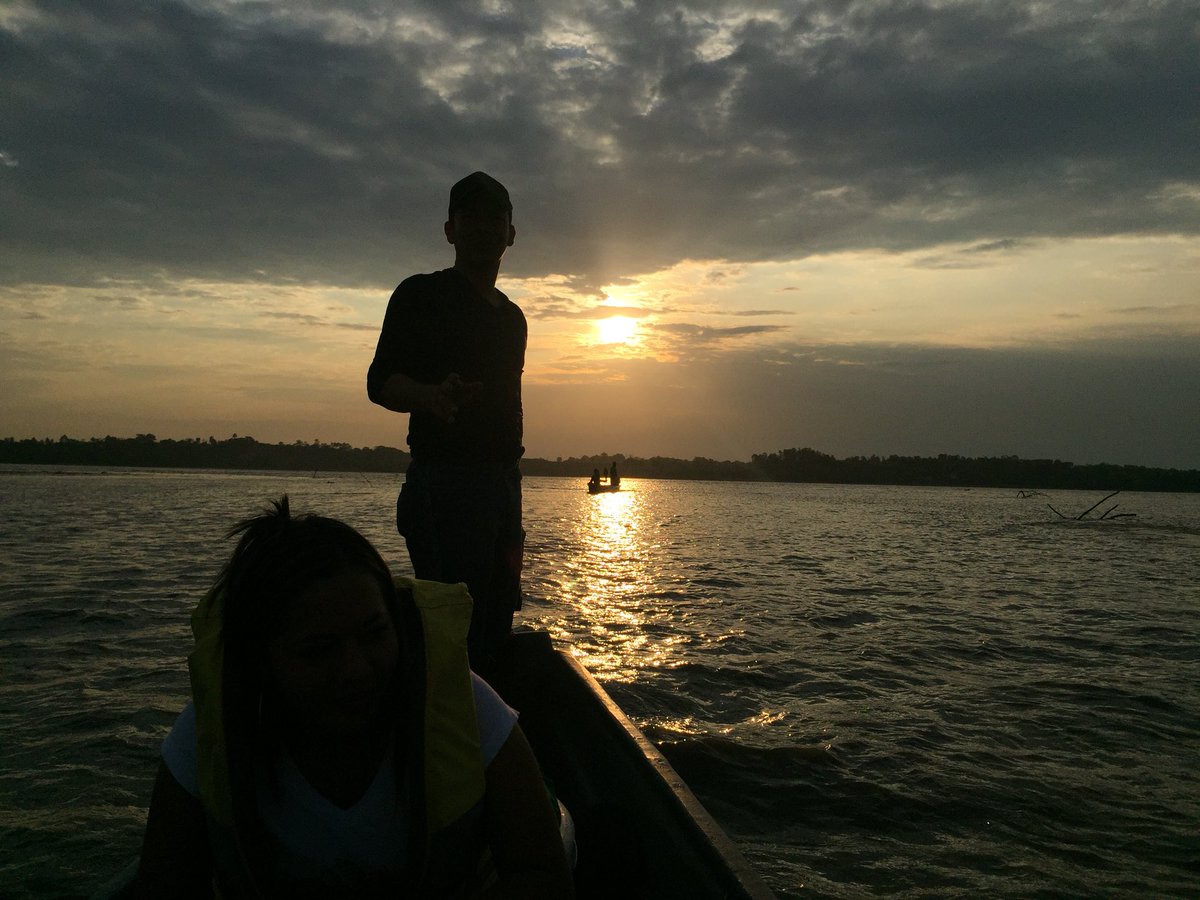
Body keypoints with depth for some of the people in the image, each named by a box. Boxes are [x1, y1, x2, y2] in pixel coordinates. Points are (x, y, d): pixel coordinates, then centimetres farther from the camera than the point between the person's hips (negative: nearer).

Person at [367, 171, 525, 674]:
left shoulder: (512, 317, 20)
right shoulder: (421, 295, 0)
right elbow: (381, 382, -9)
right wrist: (431, 396, -34)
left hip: (502, 482, 7)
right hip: (443, 479, -7)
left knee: (495, 633, 8)